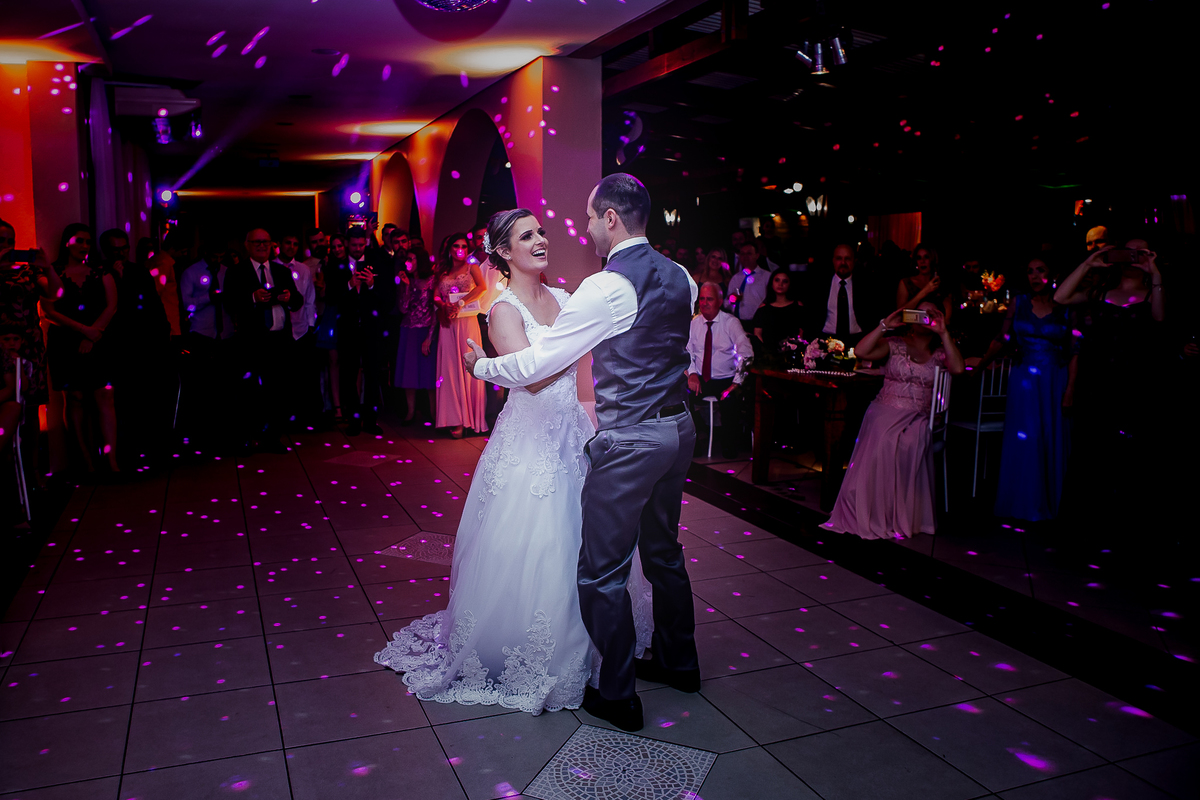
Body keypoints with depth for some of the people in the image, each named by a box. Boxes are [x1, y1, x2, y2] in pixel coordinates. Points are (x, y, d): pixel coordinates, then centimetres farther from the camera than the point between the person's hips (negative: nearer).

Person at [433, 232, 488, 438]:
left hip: (468, 322, -3)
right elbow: (436, 296, 8)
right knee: (450, 368, -2)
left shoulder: (472, 268, 8)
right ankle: (456, 419, 0)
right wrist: (444, 305, -14)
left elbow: (482, 287, -11)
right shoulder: (443, 272, 17)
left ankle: (471, 417, 1)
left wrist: (460, 303, -17)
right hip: (448, 324, 3)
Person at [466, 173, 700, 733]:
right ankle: (677, 663, 40)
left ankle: (617, 696, 17)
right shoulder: (680, 278, 5)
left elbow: (534, 364, -15)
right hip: (678, 428, 9)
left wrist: (479, 365, 3)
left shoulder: (606, 288, -19)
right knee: (663, 551, 23)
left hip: (629, 441, -9)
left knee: (601, 572, 5)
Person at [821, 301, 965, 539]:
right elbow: (861, 351, -3)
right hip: (885, 412, 0)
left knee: (909, 447, -31)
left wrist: (943, 333, -7)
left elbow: (958, 368, -8)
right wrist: (885, 325, -6)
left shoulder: (940, 352, 14)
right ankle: (872, 515, -19)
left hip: (918, 419, 0)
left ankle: (902, 518, -18)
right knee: (881, 446, -30)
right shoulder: (894, 344, 12)